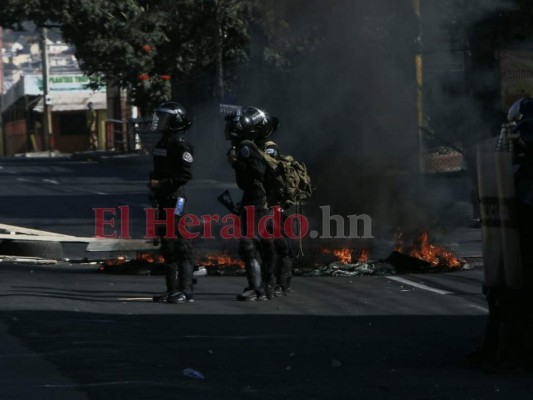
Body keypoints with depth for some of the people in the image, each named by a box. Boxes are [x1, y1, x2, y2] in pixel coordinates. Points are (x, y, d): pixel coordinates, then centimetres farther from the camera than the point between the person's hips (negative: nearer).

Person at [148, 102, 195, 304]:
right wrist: (153, 183, 9)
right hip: (163, 200, 10)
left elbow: (186, 174, -18)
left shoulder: (180, 145, -12)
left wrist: (161, 184, -19)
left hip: (175, 198, -10)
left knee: (180, 246, -9)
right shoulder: (163, 143, 17)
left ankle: (186, 291, -9)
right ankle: (172, 289, 18)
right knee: (167, 245, 12)